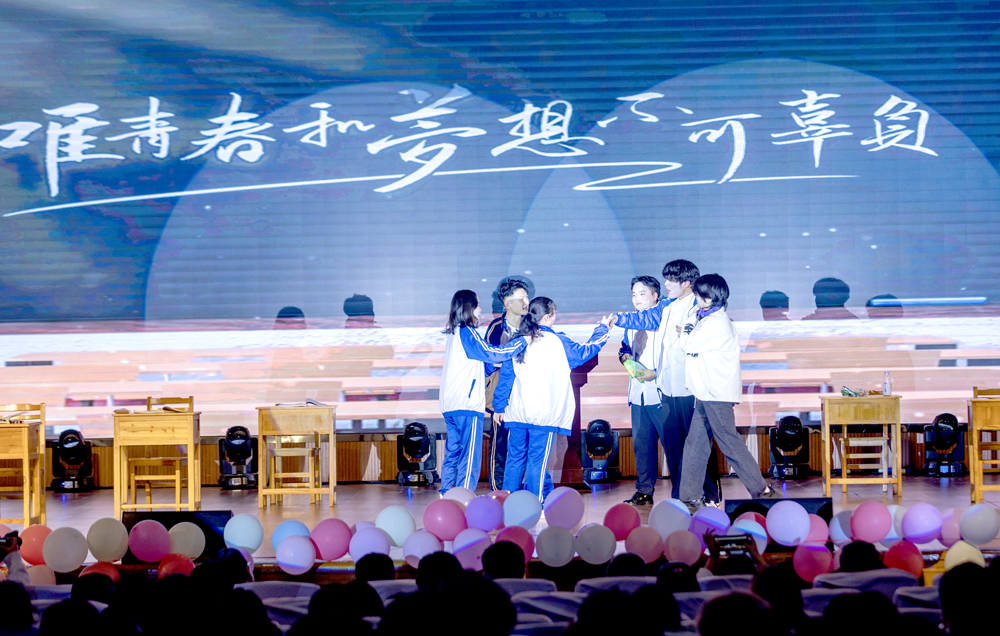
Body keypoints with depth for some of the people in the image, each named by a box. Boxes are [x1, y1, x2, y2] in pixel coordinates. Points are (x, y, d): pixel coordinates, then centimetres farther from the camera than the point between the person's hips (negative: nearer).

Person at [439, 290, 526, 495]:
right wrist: (523, 340, -7)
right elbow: (493, 353, -14)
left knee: (452, 454, 12)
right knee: (470, 457, -7)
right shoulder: (467, 333, -11)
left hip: (449, 404, 9)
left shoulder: (452, 334, 16)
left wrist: (493, 365, 20)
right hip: (467, 404, -9)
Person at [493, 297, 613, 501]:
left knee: (515, 458, 11)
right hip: (543, 414, -4)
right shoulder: (557, 342, -5)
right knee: (537, 461, -1)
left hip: (517, 413, 4)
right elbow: (585, 352, 9)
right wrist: (602, 329, 24)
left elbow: (506, 376, 10)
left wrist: (500, 407, 17)